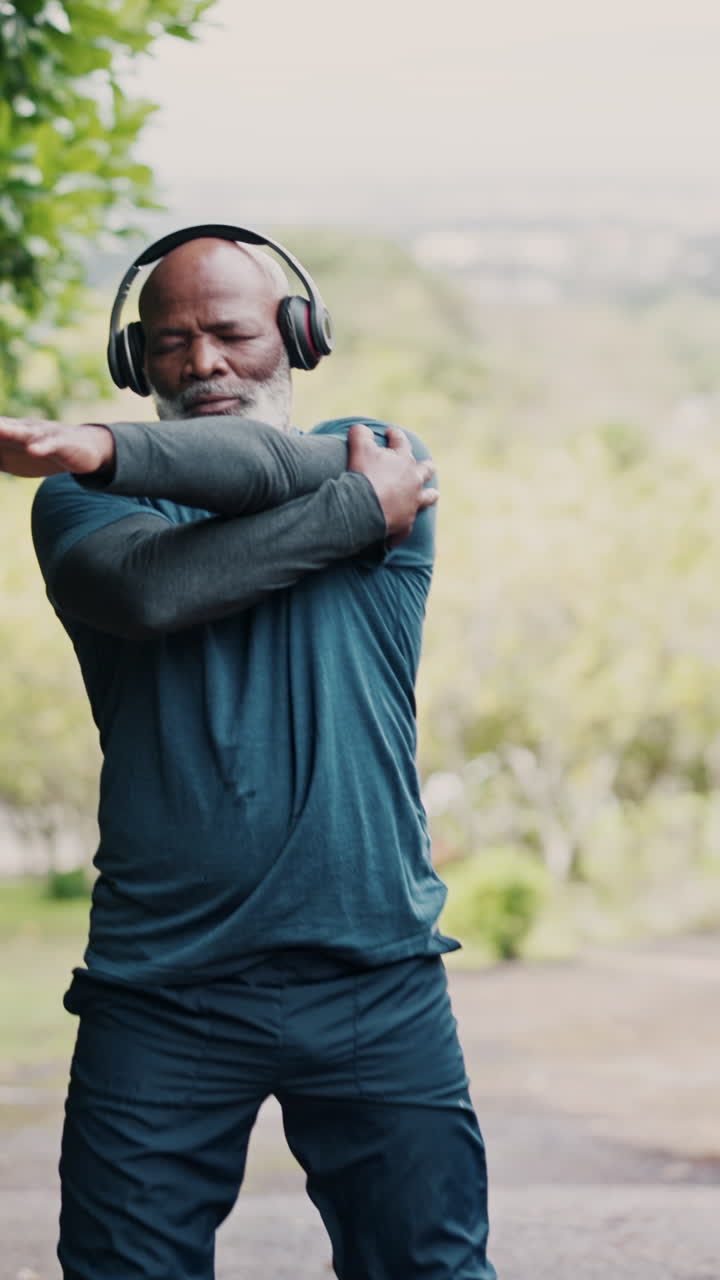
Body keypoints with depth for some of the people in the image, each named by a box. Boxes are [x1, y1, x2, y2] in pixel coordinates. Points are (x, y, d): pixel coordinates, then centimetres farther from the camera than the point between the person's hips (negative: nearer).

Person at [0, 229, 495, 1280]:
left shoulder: (382, 459, 9)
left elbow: (269, 464, -15)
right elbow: (153, 588, -15)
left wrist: (110, 447, -29)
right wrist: (359, 507, -10)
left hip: (373, 982, 0)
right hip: (160, 987, 0)